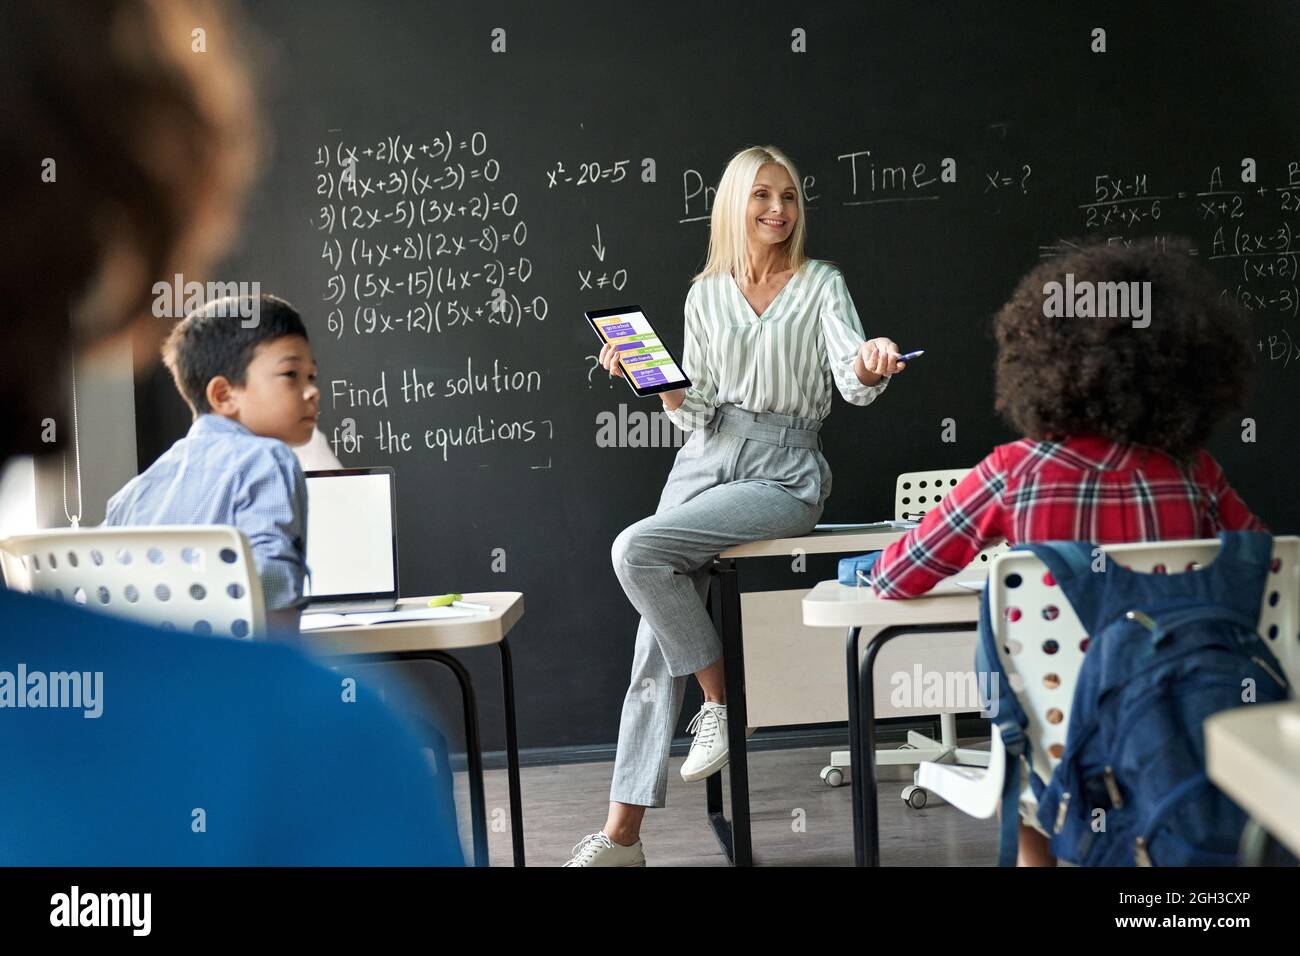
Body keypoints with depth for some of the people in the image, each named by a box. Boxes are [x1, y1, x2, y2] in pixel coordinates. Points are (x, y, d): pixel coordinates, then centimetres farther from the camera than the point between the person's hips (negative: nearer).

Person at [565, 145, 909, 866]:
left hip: (783, 469, -4)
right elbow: (694, 409, 12)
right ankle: (621, 833, -3)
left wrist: (870, 364, -33)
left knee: (637, 549, -28)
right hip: (707, 456, 4)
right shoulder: (705, 294, 14)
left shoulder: (821, 284, 5)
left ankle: (718, 700, -8)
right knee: (656, 643, -7)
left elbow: (851, 380, -10)